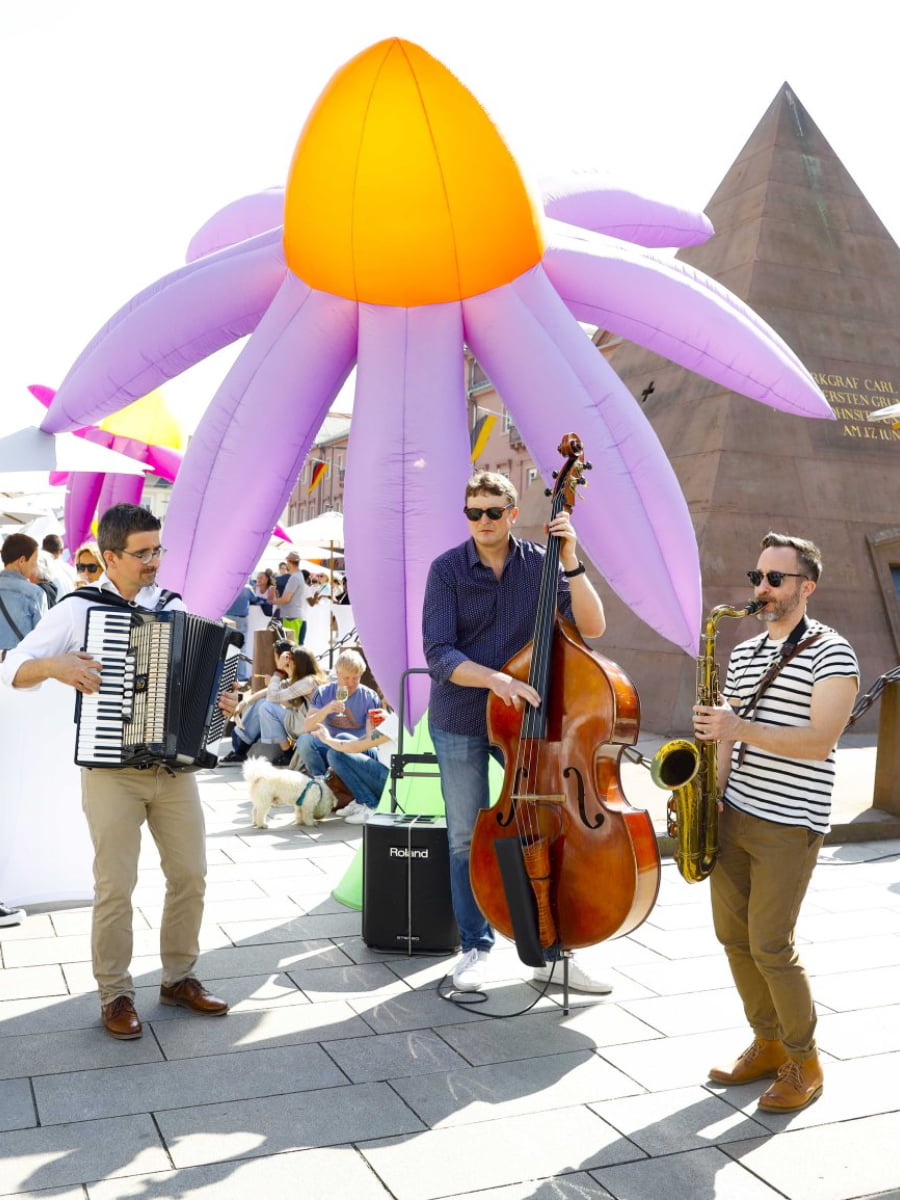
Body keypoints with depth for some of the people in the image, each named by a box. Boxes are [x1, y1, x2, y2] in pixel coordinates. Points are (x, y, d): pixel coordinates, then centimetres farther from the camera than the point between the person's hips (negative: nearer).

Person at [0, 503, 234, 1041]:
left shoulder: (174, 606, 7)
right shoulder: (79, 609, -4)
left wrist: (218, 702, -2)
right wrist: (53, 664, -21)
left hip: (176, 767, 4)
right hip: (112, 770, -4)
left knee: (190, 875, 8)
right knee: (116, 885, 0)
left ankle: (180, 977, 25)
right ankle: (116, 994, 17)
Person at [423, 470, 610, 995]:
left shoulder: (539, 563, -4)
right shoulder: (447, 570, -8)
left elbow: (592, 626, -13)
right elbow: (439, 655, -17)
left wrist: (571, 560, -22)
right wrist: (495, 679, -32)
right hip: (460, 723, -1)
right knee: (467, 838, 8)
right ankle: (476, 948, 25)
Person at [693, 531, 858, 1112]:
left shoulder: (832, 652, -9)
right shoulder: (743, 654, 13)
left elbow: (819, 742, -19)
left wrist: (740, 728, -27)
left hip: (790, 825, -7)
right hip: (733, 815, 7)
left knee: (771, 946, -6)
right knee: (733, 934, 10)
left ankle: (805, 1063, 15)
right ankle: (768, 1044, 28)